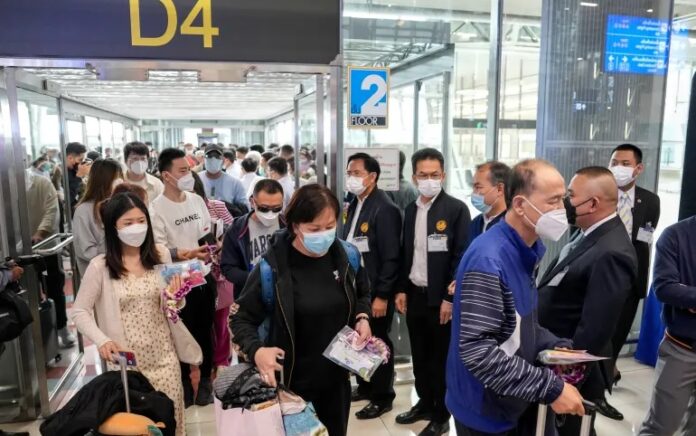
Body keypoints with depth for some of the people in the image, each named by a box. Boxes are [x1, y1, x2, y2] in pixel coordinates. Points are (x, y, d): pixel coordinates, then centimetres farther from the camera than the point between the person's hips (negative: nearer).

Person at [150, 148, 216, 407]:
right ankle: (184, 382, 31)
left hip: (204, 275, 5)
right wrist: (186, 253, -32)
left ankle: (205, 379, 34)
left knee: (205, 330, 16)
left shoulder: (196, 199, 4)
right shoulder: (157, 208, -13)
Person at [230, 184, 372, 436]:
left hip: (337, 378, 4)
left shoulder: (346, 255, -9)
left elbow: (362, 293, 12)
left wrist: (362, 318, -6)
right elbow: (241, 319, -12)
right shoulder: (273, 266, -22)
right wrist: (256, 350, -29)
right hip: (291, 382, -4)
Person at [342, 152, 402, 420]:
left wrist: (382, 295, -19)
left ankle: (383, 398, 25)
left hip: (375, 291, -7)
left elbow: (391, 257, -19)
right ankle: (364, 386, 38)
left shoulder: (385, 209, -17)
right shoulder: (354, 205, 8)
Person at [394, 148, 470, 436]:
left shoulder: (456, 209, -10)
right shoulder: (411, 210, 8)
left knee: (441, 358, 7)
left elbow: (461, 257, -13)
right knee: (419, 355, 17)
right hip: (414, 295, 6)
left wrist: (450, 298, -15)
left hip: (441, 297, -5)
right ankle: (425, 403, 36)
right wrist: (402, 289, 7)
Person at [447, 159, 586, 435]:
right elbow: (476, 350, -30)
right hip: (486, 411, -8)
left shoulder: (525, 252, 2)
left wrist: (556, 347, -4)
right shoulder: (489, 260, -27)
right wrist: (551, 388, -26)